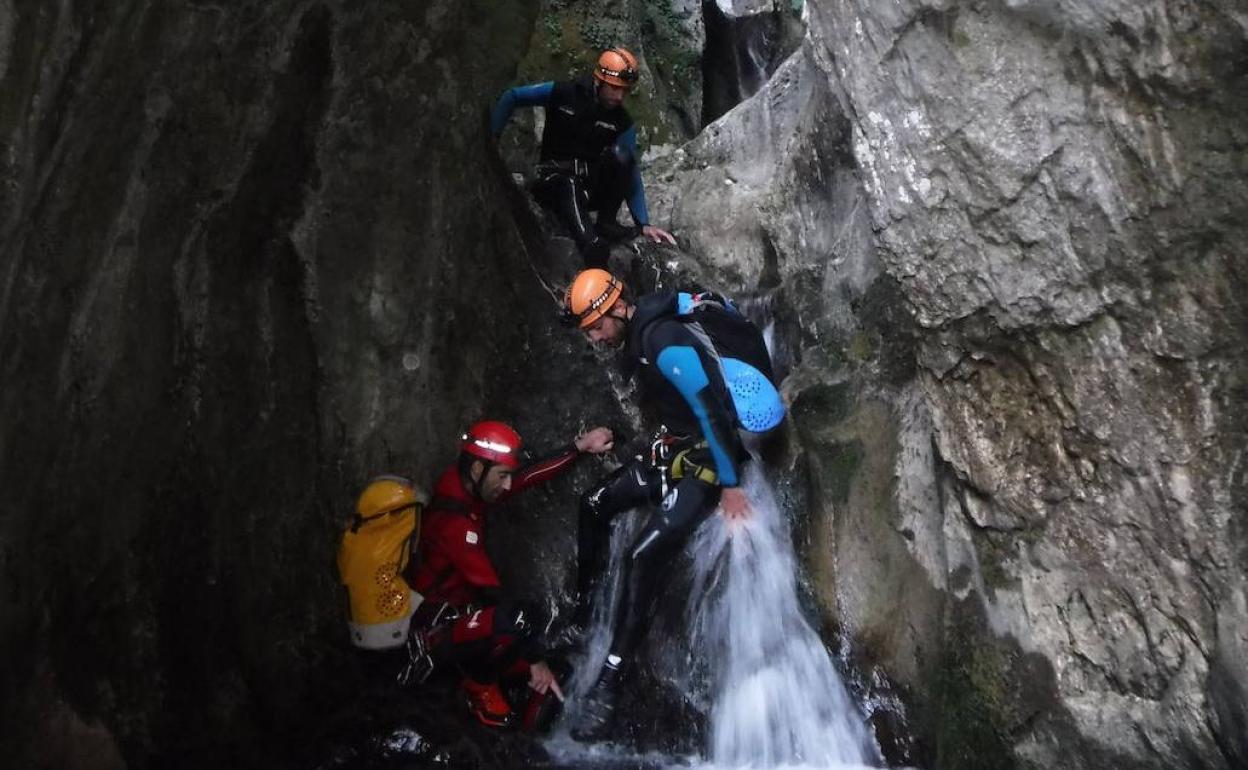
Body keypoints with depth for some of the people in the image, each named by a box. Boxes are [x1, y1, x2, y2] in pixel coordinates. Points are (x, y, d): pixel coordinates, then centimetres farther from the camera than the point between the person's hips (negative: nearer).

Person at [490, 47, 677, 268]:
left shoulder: (623, 123, -1)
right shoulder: (563, 94, -7)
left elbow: (631, 173, -1)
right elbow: (511, 97, 1)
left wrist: (644, 224, -9)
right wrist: (491, 138, -10)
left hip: (593, 186, 3)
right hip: (556, 181, -3)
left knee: (620, 153, -28)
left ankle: (606, 224, -18)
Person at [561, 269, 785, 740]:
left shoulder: (667, 345, -27)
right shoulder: (638, 335, 3)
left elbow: (714, 412, -26)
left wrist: (729, 485, -21)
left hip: (709, 458, -10)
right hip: (676, 450, 10)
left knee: (644, 555, -20)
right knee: (596, 503, 13)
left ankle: (608, 682, -14)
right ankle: (581, 612, 26)